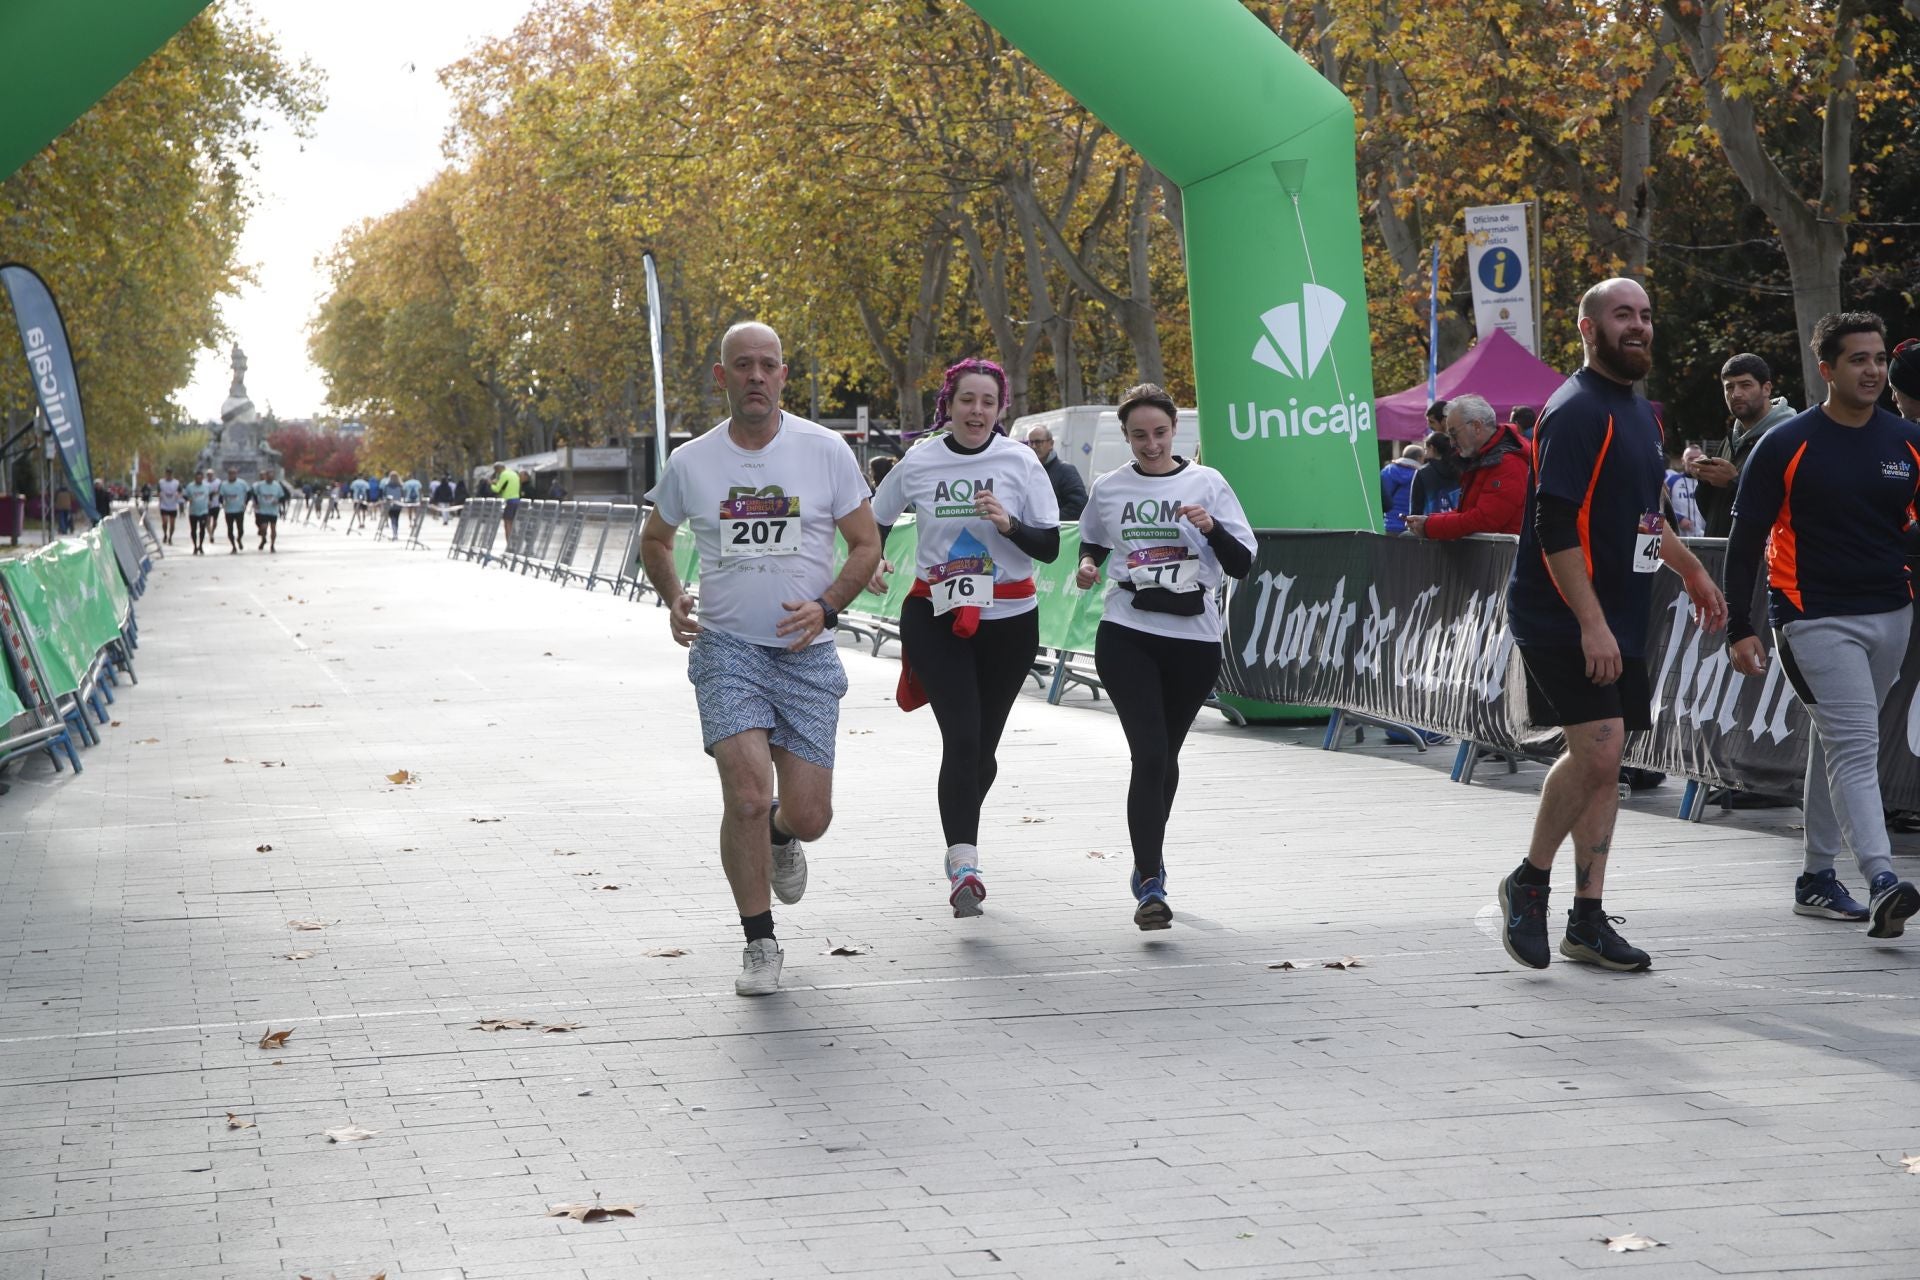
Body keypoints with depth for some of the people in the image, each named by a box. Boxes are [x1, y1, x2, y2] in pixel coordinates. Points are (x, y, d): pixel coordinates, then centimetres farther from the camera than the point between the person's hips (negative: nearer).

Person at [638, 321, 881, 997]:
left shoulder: (826, 451, -1)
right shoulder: (690, 463, 2)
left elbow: (866, 543, 5)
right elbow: (655, 539, 20)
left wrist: (825, 607, -11)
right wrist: (672, 599, 1)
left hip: (807, 655, 1)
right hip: (727, 649, 0)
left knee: (808, 816, -1)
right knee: (747, 796, -17)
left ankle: (781, 839, 38)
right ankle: (760, 944, 1)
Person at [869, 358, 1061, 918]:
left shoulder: (1021, 463, -2)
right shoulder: (919, 461, 0)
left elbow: (1049, 547, -4)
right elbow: (874, 520, 15)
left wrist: (1008, 523, -21)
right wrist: (873, 560, -4)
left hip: (1008, 620, 1)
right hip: (935, 615, -1)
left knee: (982, 746, 9)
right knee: (961, 736, -17)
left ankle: (960, 846, 33)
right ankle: (963, 863, -22)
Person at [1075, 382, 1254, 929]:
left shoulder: (1207, 483, 1)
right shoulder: (1108, 489, 6)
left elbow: (1243, 565, -1)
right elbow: (1092, 541, 25)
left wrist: (1212, 529, -19)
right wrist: (1087, 565, 2)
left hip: (1194, 638, 1)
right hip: (1126, 636, -1)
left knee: (1164, 757, 15)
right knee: (1149, 755, -16)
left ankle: (1148, 866, 37)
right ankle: (1151, 884, -17)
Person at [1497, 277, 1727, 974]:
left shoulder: (1640, 412, 17)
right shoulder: (1576, 412, -13)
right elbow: (1555, 527, -20)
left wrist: (1690, 570, 34)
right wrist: (1591, 623, -23)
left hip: (1618, 621, 9)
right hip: (1563, 620, -9)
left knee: (1603, 762, 8)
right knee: (1597, 749, -17)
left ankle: (1587, 921, 13)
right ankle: (1529, 882, 1)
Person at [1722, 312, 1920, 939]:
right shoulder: (1785, 446, -6)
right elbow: (1744, 540, -3)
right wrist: (1739, 629, -7)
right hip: (1817, 619, -5)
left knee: (1836, 742, 14)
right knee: (1855, 746, -15)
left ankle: (1817, 875, 22)